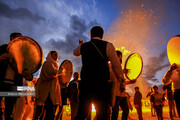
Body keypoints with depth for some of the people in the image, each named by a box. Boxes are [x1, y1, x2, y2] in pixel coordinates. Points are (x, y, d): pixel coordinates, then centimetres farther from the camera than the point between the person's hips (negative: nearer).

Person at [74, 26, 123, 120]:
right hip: (101, 84, -3)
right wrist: (119, 77, 15)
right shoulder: (108, 46, -1)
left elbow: (75, 53, 32)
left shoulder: (83, 46, 9)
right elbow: (116, 65, -1)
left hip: (85, 83, 3)